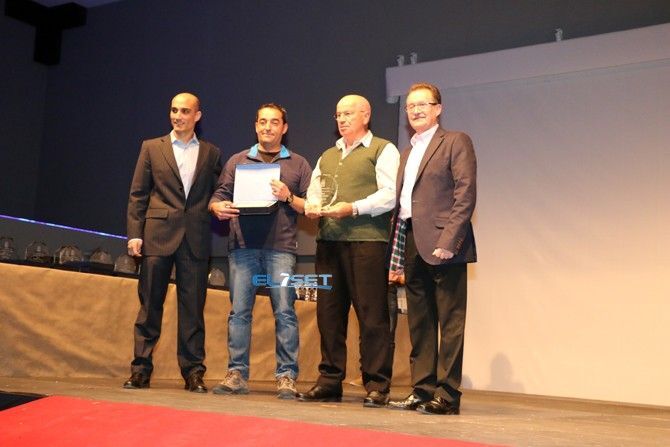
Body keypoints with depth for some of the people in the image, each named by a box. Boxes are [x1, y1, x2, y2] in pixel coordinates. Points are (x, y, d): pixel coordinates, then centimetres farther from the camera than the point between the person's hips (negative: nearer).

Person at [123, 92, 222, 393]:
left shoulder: (211, 153, 13)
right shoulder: (152, 148, 10)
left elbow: (216, 194, 14)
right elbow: (138, 195, 6)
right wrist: (134, 233, -2)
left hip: (195, 239, 0)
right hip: (158, 235, 0)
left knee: (193, 307, 2)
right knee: (150, 304, 3)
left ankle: (193, 372, 8)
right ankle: (141, 370, 11)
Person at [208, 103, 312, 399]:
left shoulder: (298, 164, 13)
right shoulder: (237, 161, 18)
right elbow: (219, 196, 13)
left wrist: (288, 197, -10)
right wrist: (218, 207, -9)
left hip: (280, 247, -1)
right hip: (242, 244, 2)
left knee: (284, 311, -6)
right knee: (239, 311, 0)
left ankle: (286, 377, 1)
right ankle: (237, 374, 7)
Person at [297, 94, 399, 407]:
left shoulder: (382, 150, 4)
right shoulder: (327, 157, 25)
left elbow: (390, 194, -7)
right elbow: (313, 191, 23)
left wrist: (353, 208, -15)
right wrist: (312, 207, 1)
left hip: (366, 240, -6)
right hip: (328, 241, 6)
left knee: (371, 314, -6)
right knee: (329, 313, 6)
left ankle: (376, 386, 1)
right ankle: (329, 382, 14)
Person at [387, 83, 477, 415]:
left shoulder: (455, 142, 0)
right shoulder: (407, 154, 22)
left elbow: (466, 194, -10)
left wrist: (448, 241, -19)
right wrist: (396, 258, 12)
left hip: (442, 247, -7)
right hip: (412, 245, 8)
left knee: (450, 322, -3)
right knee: (419, 324, 10)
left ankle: (447, 395, 1)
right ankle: (422, 390, 16)